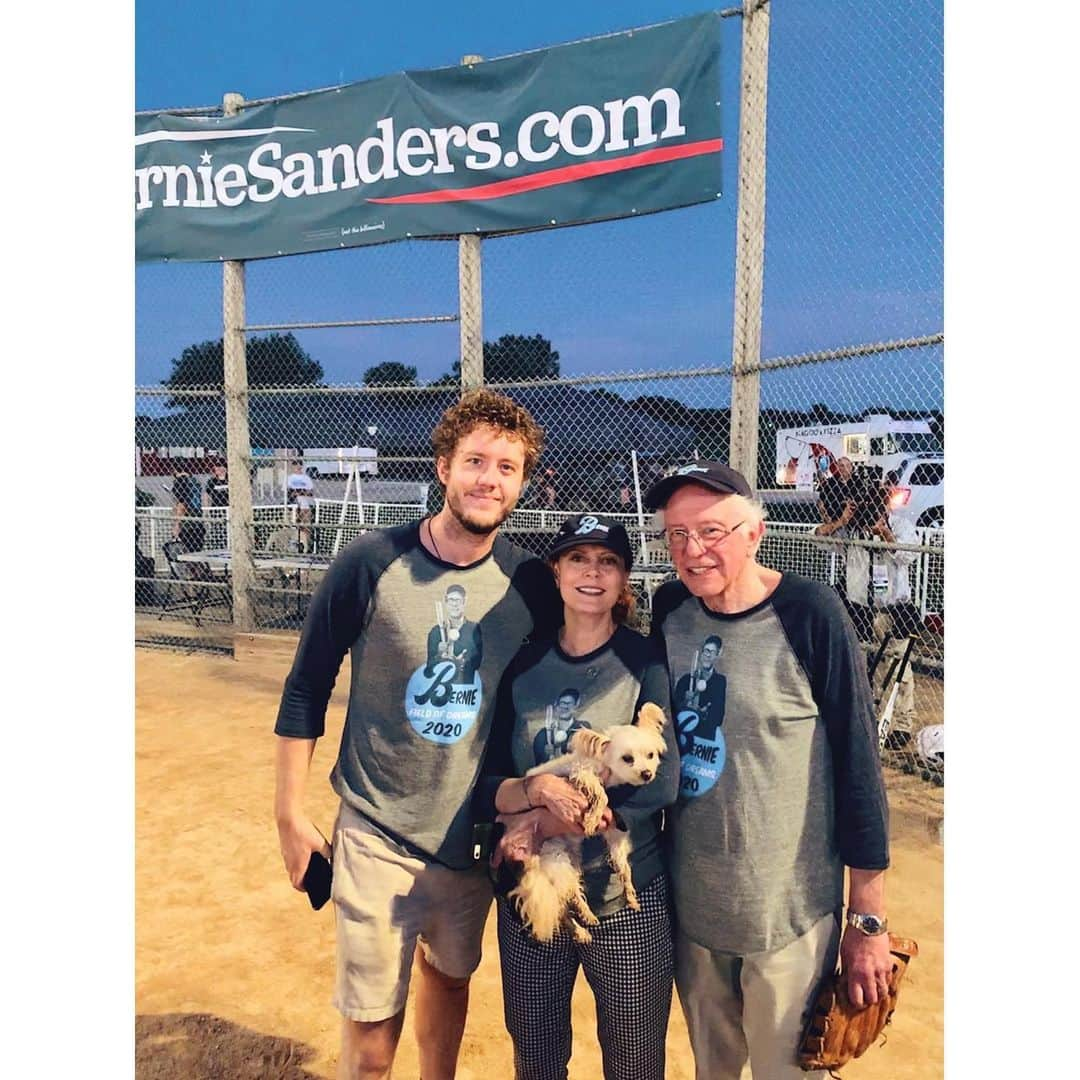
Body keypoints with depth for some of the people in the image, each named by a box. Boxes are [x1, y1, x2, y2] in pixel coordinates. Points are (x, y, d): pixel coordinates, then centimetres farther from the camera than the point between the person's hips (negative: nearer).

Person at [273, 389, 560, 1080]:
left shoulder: (533, 583, -9)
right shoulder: (373, 564, -16)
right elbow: (307, 689, -5)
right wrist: (291, 813, -3)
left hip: (478, 837, 3)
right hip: (379, 836, -3)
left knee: (451, 974, 25)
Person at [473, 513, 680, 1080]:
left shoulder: (645, 661, -7)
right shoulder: (523, 667, 0)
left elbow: (661, 781, -18)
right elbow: (484, 790, -1)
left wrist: (545, 824, -20)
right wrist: (535, 788, -23)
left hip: (626, 901, -2)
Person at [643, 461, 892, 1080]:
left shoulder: (810, 614, -17)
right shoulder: (669, 610, -4)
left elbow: (858, 764, -13)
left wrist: (868, 921, -9)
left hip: (791, 913, -4)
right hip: (689, 904, 4)